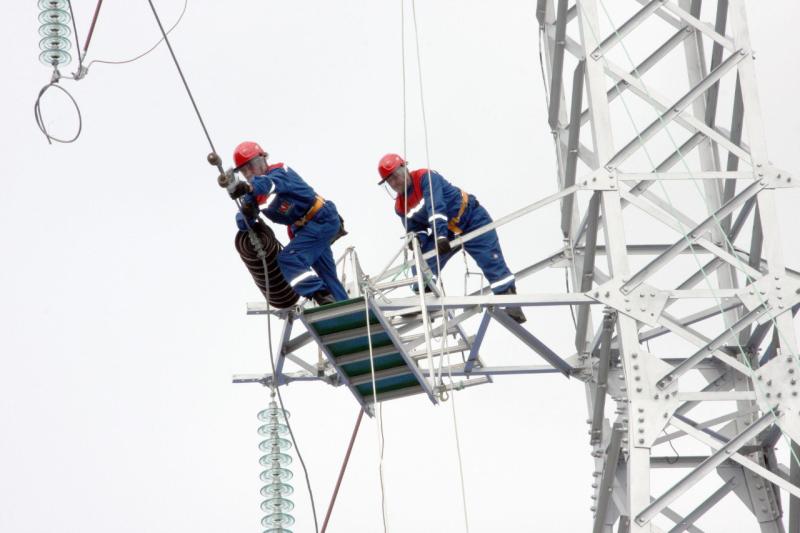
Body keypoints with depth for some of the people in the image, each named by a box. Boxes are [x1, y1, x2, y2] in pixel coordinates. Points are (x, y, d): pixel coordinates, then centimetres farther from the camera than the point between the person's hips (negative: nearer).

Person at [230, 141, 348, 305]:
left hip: (321, 220, -10)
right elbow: (243, 223, -3)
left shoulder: (280, 171, -17)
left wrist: (250, 187, -63)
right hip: (304, 228, 10)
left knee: (288, 259, -22)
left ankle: (323, 297, -24)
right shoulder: (253, 193, 5)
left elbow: (272, 182, -42)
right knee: (327, 276, 14)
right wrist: (247, 214, -28)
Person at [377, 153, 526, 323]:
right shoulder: (400, 207, 0)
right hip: (446, 230, 7)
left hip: (471, 218, -7)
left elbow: (436, 207, -35)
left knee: (492, 261, -14)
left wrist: (440, 236, -47)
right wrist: (417, 239, -23)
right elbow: (416, 228, 3)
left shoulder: (425, 177, -24)